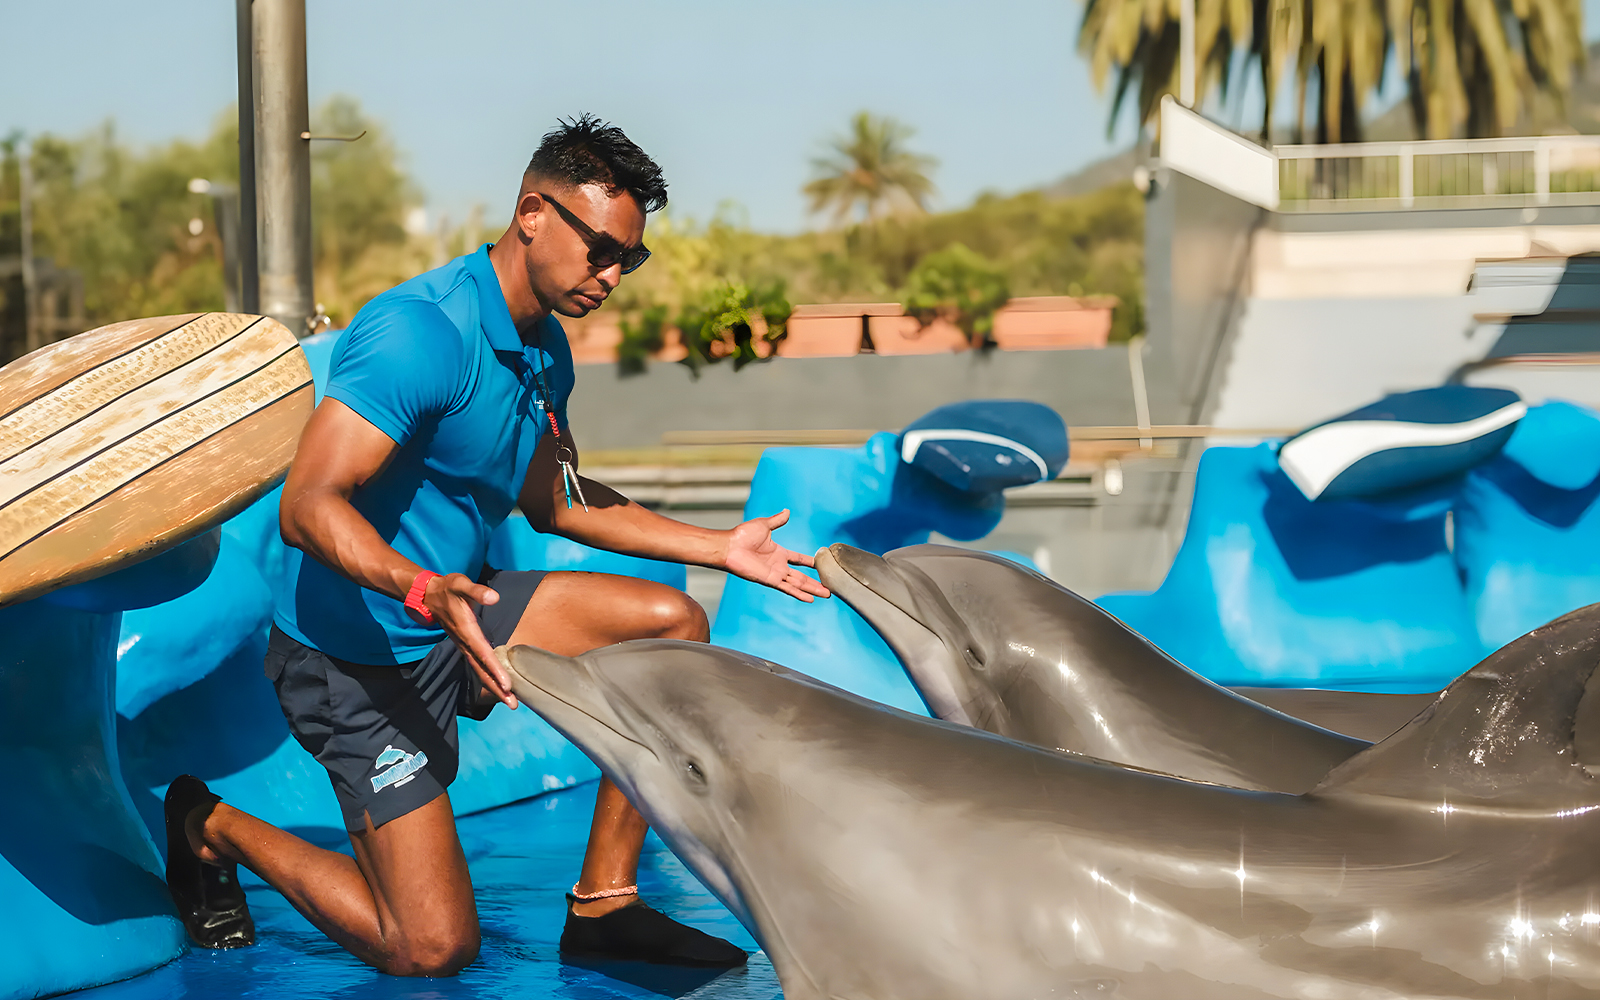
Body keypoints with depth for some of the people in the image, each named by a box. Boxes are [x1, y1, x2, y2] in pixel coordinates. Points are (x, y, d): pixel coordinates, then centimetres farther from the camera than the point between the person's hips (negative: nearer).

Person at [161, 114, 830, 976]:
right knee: (432, 950, -10)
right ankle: (211, 827, 13)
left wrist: (720, 547, 14)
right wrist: (423, 589, -47)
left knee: (673, 625, -4)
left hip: (457, 610, 9)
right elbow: (307, 507, -30)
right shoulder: (422, 332, -25)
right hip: (358, 653, -9)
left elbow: (551, 501, 19)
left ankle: (601, 903, 2)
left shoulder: (544, 351, 6)